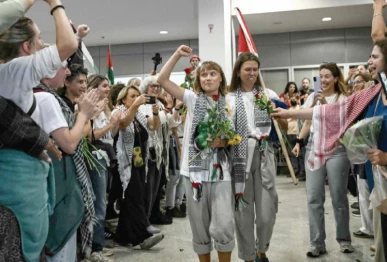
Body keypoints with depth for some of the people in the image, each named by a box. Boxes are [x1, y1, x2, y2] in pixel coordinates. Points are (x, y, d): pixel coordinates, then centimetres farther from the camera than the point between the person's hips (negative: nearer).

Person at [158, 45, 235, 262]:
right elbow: (162, 79, -3)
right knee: (200, 225, 11)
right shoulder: (193, 99, 3)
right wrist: (177, 55, -10)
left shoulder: (228, 104, 4)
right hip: (195, 169, 0)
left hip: (220, 171, 0)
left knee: (223, 226, -5)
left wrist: (222, 142, -11)